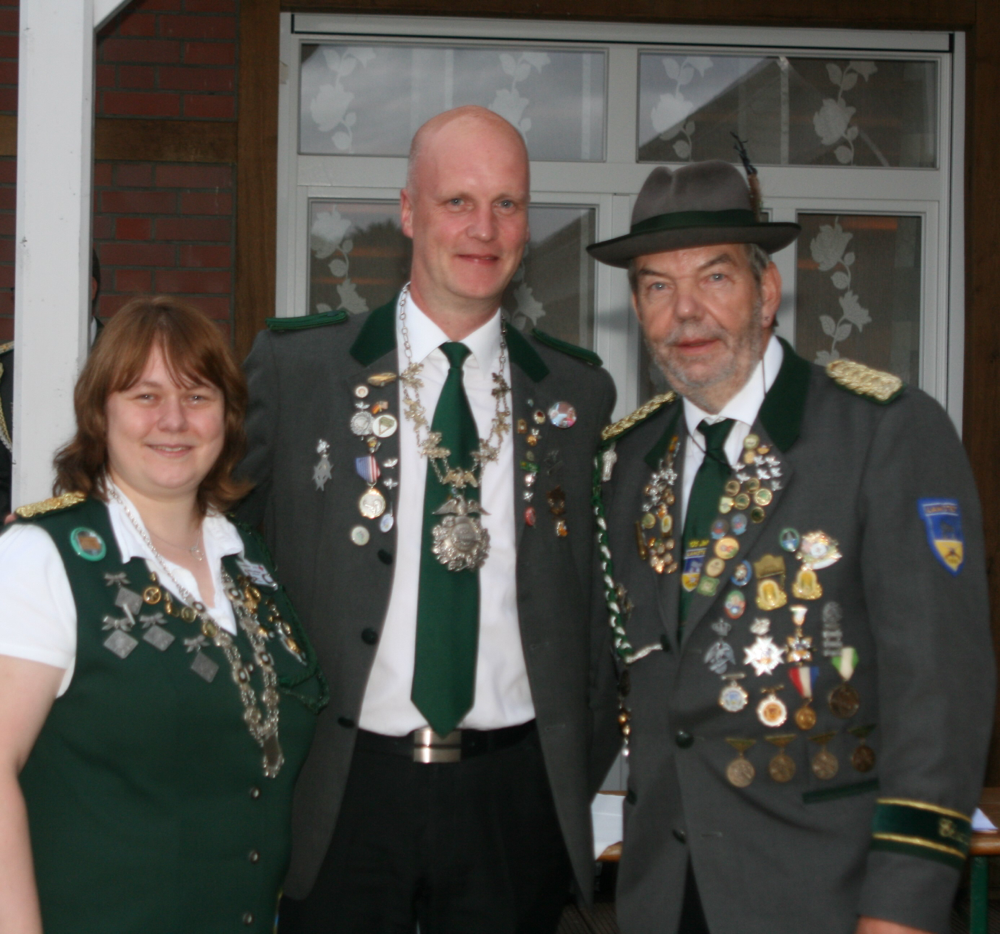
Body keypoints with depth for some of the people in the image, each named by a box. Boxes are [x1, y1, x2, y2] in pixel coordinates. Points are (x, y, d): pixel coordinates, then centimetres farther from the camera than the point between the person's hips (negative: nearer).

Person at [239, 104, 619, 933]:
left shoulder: (579, 391, 5)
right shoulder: (294, 364, -1)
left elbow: (595, 599, 13)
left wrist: (586, 765, 7)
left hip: (514, 795, 2)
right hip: (340, 794, -1)